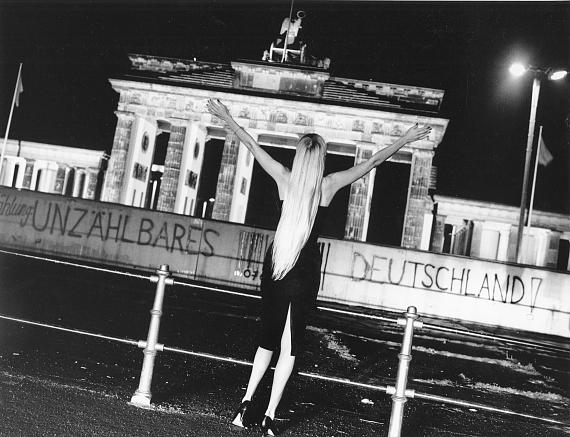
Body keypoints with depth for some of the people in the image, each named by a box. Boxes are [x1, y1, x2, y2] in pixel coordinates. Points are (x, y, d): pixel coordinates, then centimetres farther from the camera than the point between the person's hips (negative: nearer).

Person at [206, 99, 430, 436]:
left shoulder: (285, 178, -1)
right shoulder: (329, 185, -6)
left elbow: (252, 145, 9)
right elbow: (373, 161, 2)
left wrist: (227, 118, 21)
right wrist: (406, 139, 11)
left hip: (276, 265, 3)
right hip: (305, 270, -2)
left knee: (268, 338, 16)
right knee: (290, 346, 5)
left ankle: (246, 404, 8)